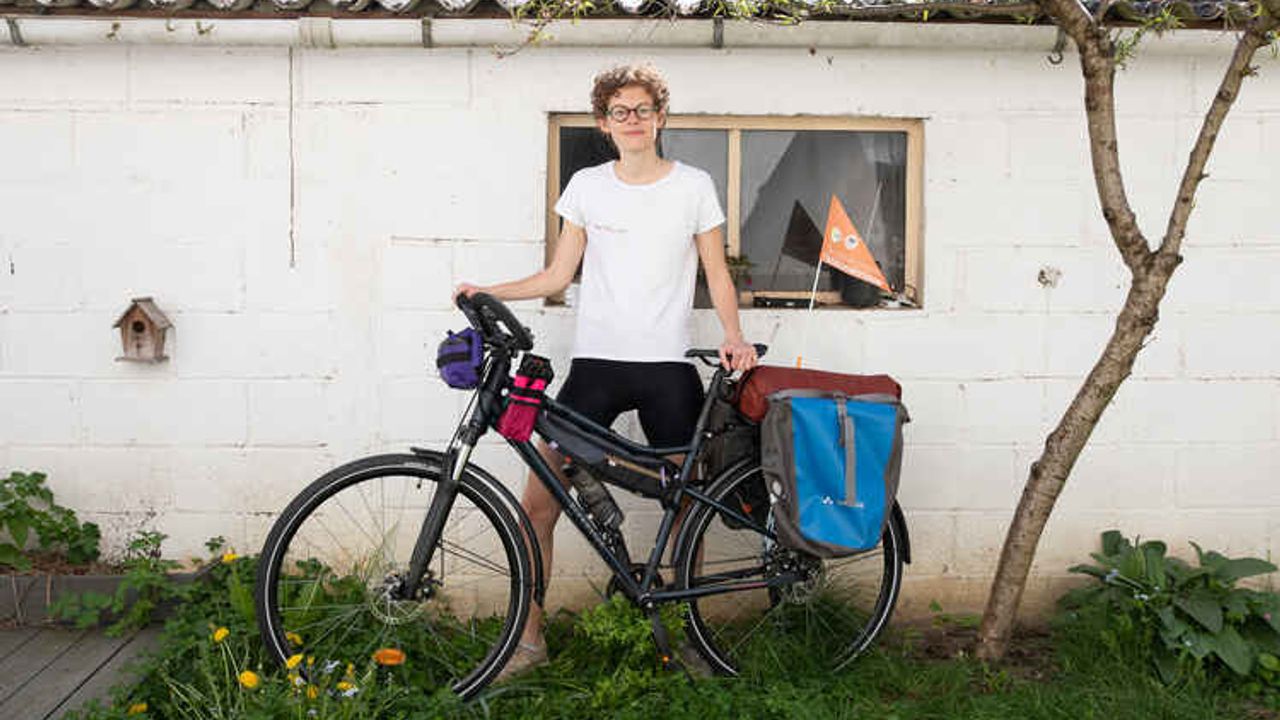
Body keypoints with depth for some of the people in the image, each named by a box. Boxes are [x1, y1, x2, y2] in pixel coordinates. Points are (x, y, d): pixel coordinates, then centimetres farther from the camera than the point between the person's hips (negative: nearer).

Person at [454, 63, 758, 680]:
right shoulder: (586, 185, 8)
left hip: (668, 365, 0)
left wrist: (733, 334, -9)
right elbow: (559, 274, 10)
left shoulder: (694, 185, 5)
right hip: (596, 362, 1)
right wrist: (488, 292, -2)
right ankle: (529, 638, 8)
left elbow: (717, 274, 8)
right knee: (538, 501, -6)